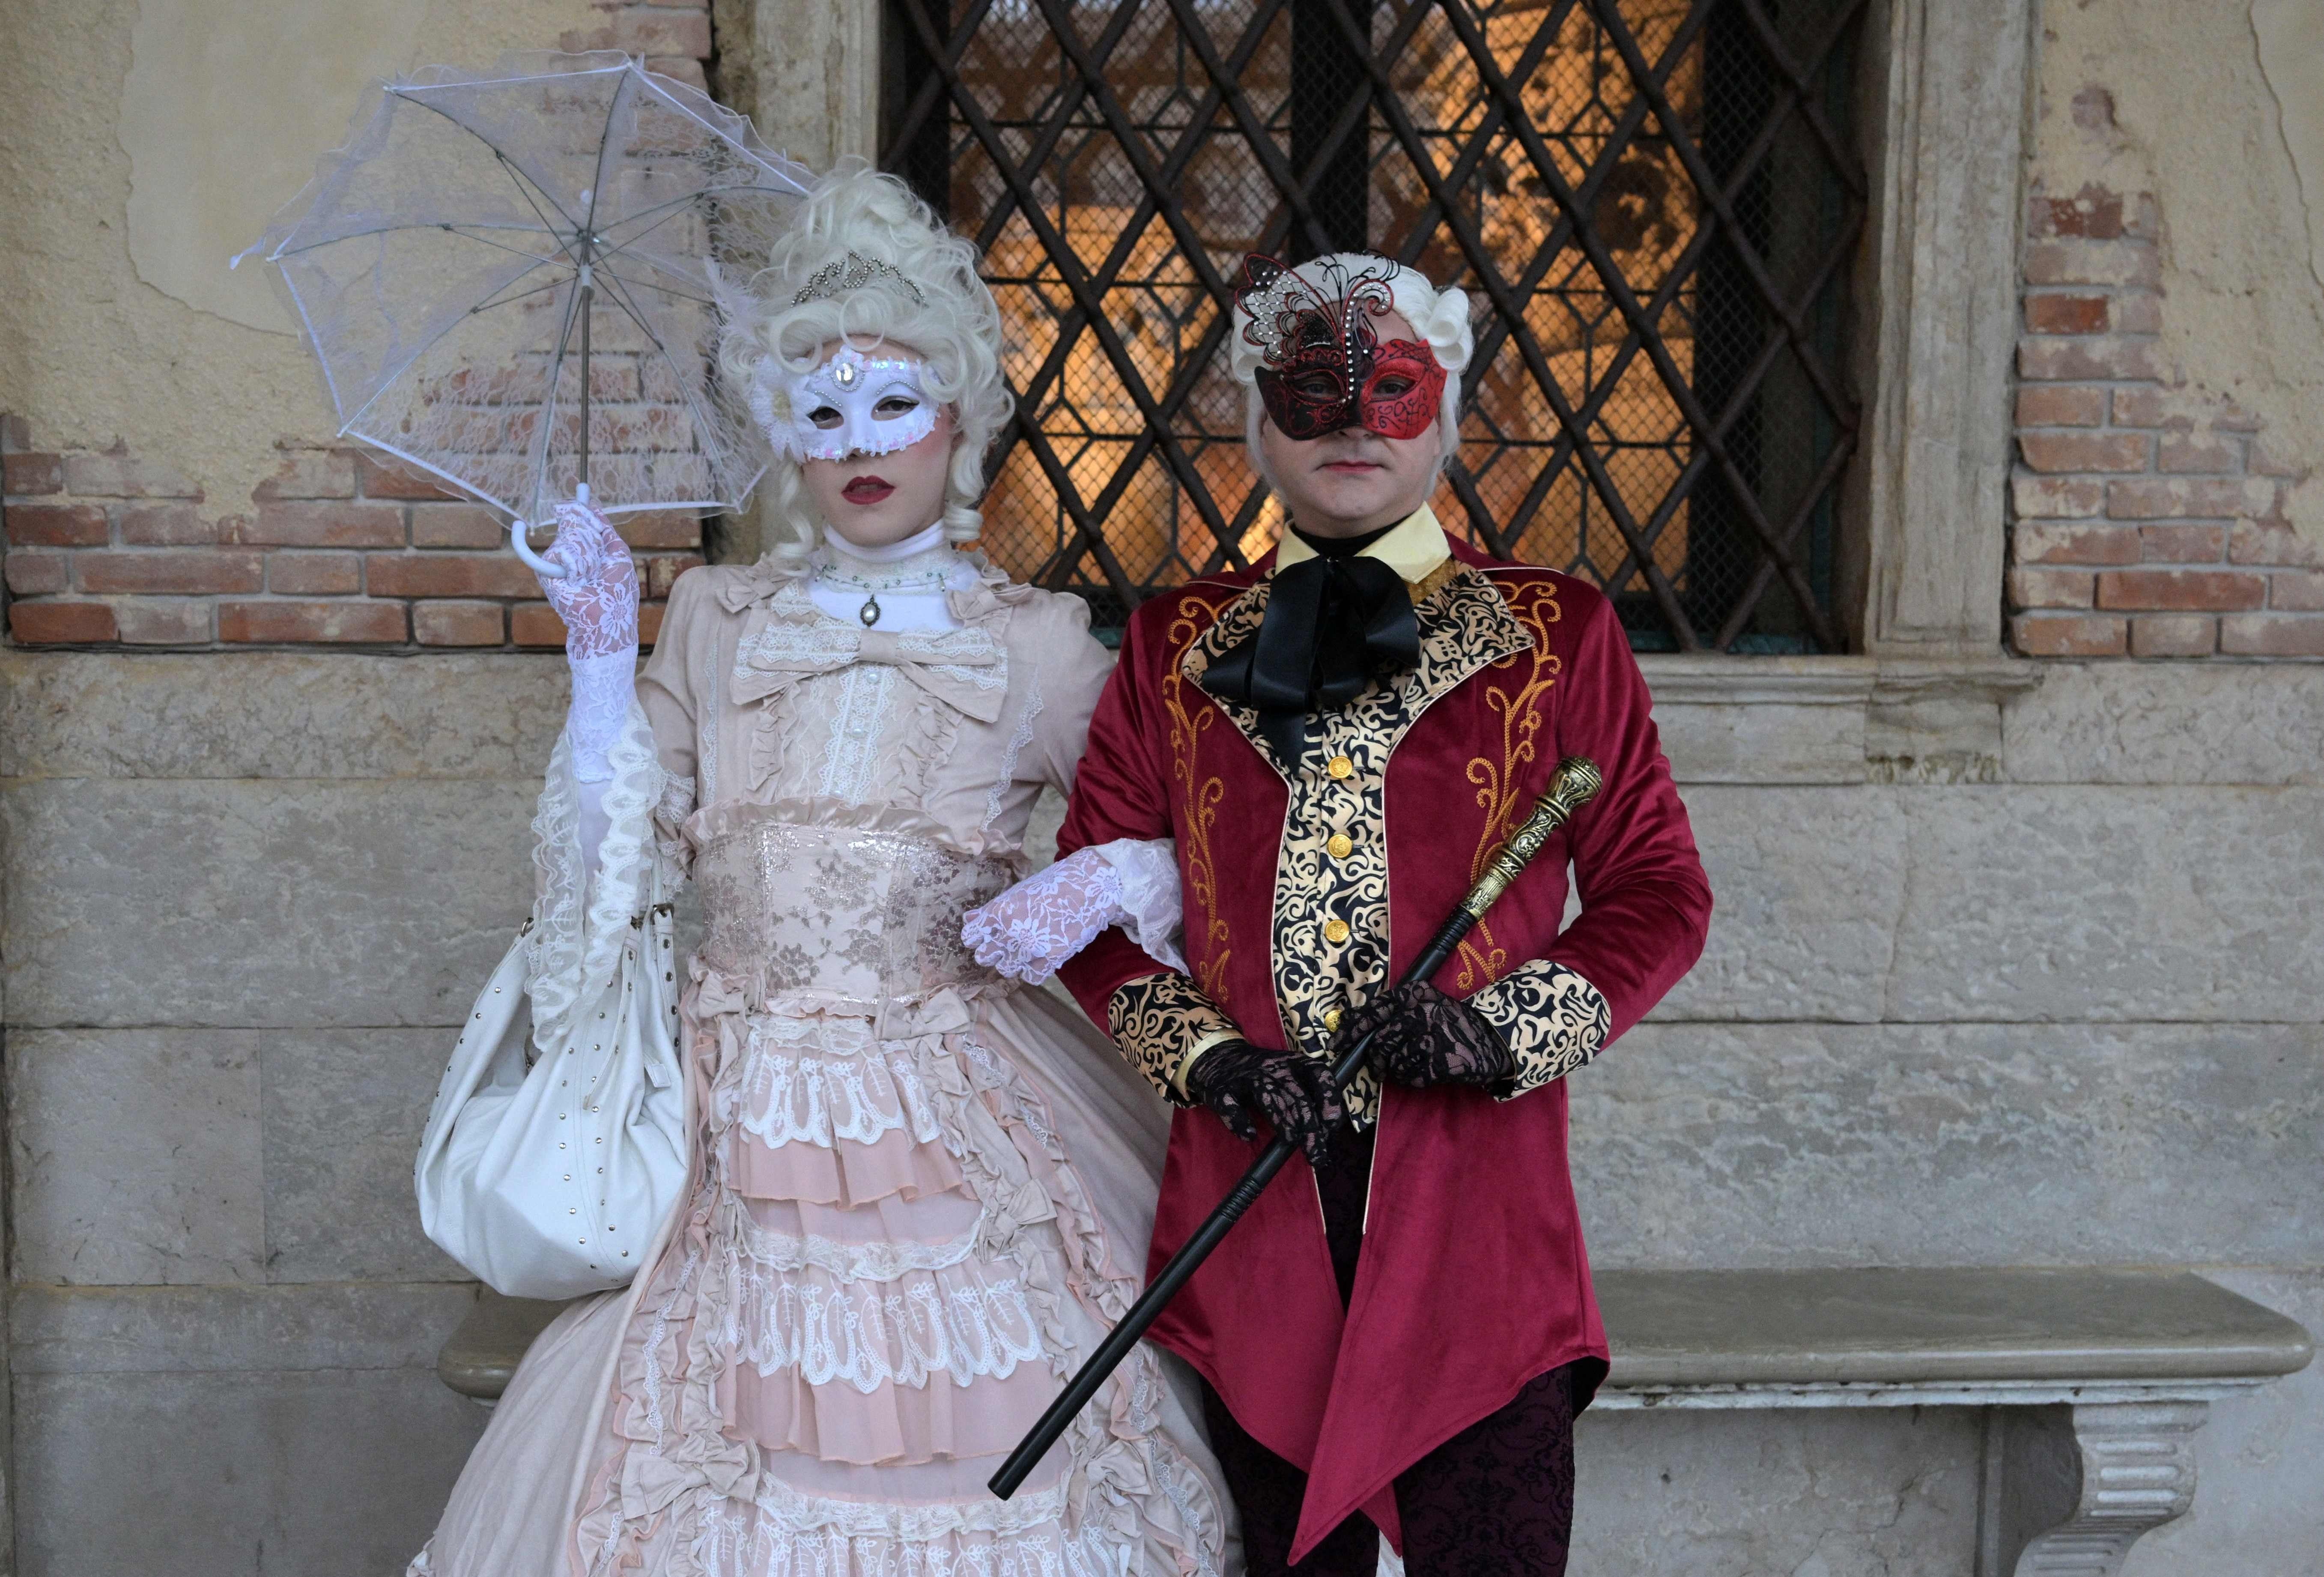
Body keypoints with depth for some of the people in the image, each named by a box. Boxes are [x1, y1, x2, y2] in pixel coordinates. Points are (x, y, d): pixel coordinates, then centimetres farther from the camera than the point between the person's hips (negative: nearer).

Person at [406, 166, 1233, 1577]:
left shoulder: (1040, 644, 3)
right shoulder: (711, 621, 9)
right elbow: (627, 861, 6)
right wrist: (603, 666, -1)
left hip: (954, 1115, -1)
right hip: (739, 1115, 2)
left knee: (974, 1439, -2)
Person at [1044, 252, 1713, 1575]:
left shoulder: (1559, 634, 5)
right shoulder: (1175, 646, 10)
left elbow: (1659, 893, 5)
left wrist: (1498, 1027, -11)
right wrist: (1205, 1053, -6)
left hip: (1479, 1210, -2)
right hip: (1254, 1203, 2)